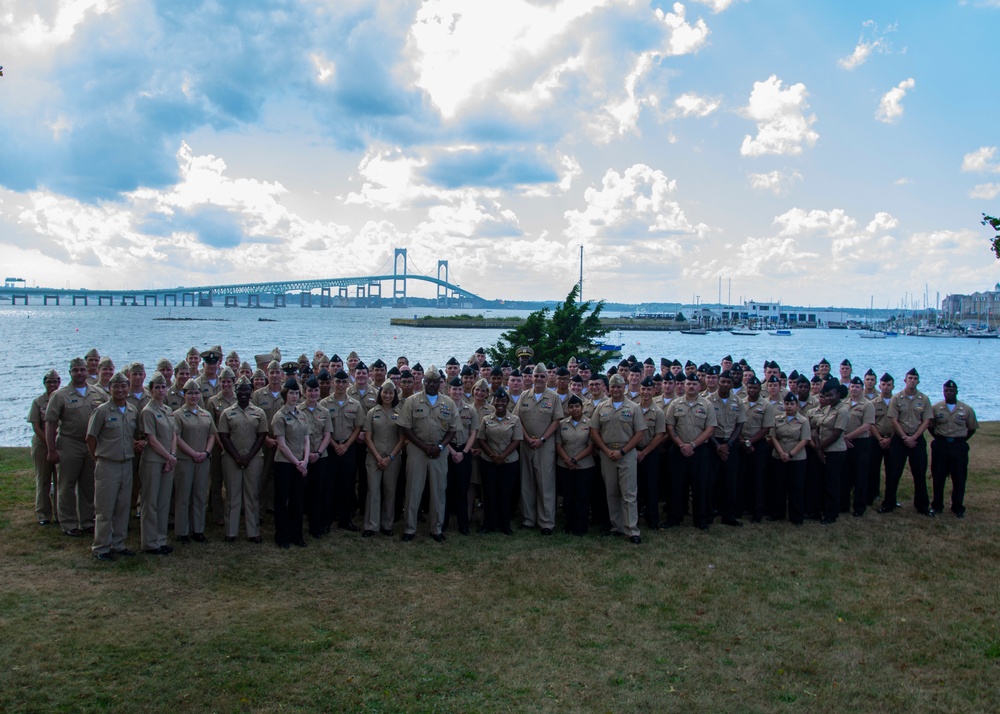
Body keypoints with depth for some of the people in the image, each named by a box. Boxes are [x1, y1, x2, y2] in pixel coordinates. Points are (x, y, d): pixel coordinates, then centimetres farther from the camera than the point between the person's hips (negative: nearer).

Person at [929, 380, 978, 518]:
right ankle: (937, 506, 17)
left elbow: (972, 428, 10)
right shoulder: (935, 408, 1)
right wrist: (940, 439, 5)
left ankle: (958, 508, 13)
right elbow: (930, 426, 11)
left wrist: (961, 440, 4)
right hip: (940, 446, 0)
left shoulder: (967, 410, 0)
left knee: (959, 479, 3)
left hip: (959, 447, 0)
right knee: (938, 477, 6)